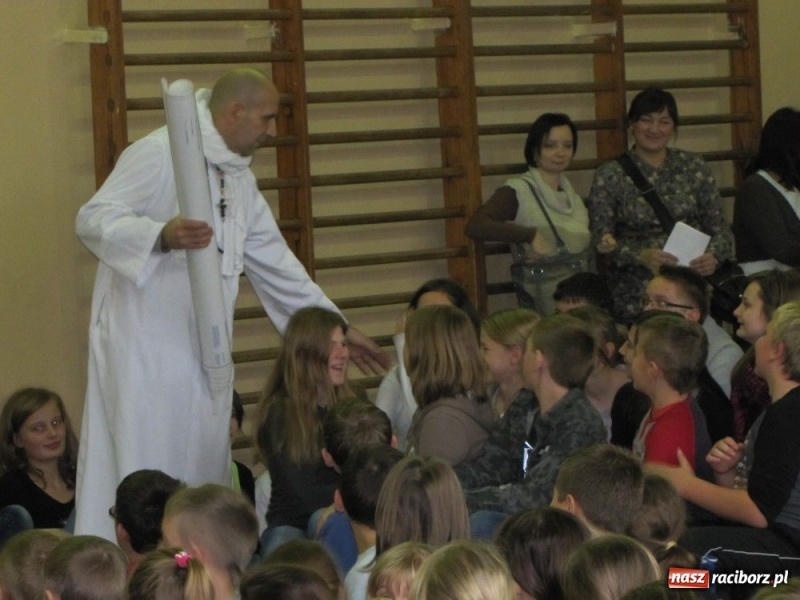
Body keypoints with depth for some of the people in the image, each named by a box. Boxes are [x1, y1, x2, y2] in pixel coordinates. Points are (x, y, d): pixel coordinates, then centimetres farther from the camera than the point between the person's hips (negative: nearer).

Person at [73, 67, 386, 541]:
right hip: (144, 346, -8)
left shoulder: (240, 177, 17)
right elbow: (94, 219, -17)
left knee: (204, 472, 7)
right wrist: (162, 236, -34)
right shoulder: (160, 154, -10)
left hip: (204, 351, 8)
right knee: (145, 479, -9)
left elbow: (274, 261, 23)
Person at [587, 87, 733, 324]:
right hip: (635, 296, -2)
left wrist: (713, 256, -10)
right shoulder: (609, 176, 5)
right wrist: (641, 256, -17)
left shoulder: (694, 168, 12)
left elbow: (719, 228, 12)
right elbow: (600, 241, 0)